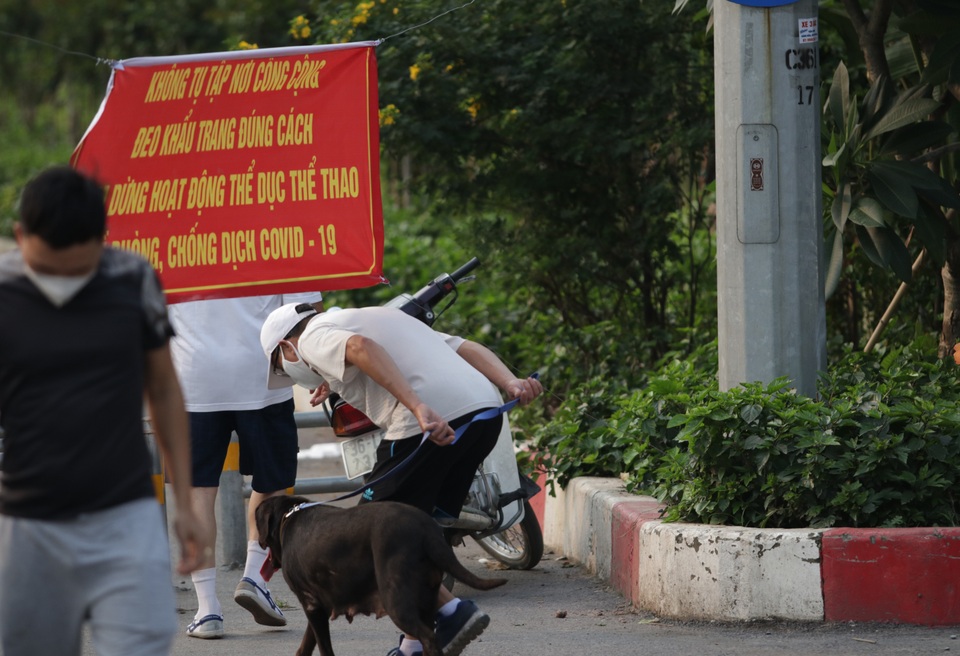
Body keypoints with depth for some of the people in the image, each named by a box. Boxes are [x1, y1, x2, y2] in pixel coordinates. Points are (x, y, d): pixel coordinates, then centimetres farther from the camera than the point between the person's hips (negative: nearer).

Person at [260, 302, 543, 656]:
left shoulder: (314, 338, 10)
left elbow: (361, 348, -15)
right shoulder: (378, 316, 35)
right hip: (486, 411, 8)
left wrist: (420, 409, -25)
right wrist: (511, 384, 8)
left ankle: (449, 611, -4)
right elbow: (468, 348, 23)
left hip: (429, 424, -8)